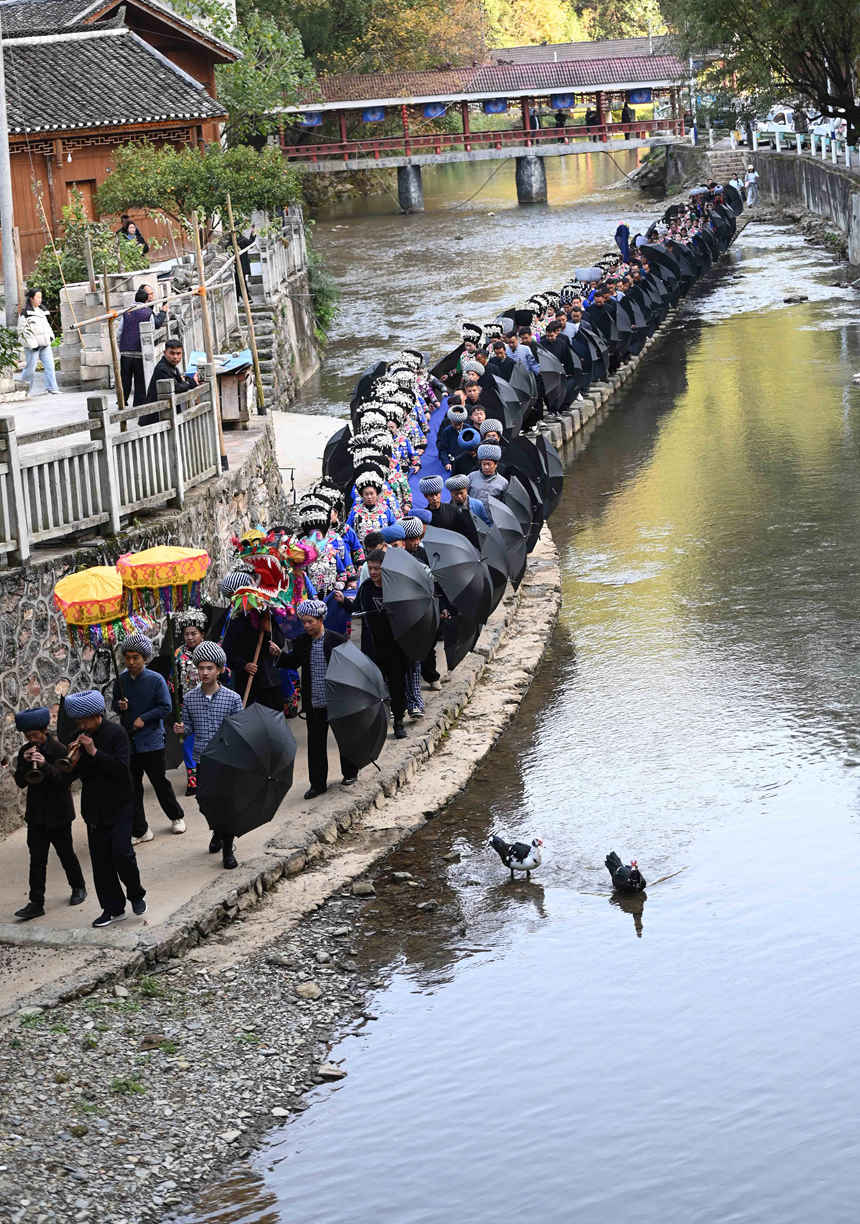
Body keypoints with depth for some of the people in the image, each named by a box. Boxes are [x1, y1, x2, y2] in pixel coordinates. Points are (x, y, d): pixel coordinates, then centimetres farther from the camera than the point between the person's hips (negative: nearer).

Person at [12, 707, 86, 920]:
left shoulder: (59, 750, -12)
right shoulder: (25, 751, 3)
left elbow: (65, 780, -18)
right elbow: (20, 783, 0)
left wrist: (45, 765, -31)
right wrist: (25, 764, -17)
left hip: (58, 814, -4)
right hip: (36, 814, 4)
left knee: (65, 852, 10)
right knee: (37, 858, 1)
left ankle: (78, 887, 33)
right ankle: (36, 903, 0)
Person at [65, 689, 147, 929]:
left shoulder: (116, 733, -11)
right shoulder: (80, 738, 5)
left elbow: (121, 768, -21)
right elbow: (74, 775, 7)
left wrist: (94, 752, -26)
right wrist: (73, 761, -15)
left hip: (119, 805, -5)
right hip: (94, 807, 5)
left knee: (121, 852, -15)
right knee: (100, 859, 5)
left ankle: (136, 894, 10)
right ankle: (112, 908, 13)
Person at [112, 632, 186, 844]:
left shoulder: (156, 680, -8)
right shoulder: (120, 680, 3)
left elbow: (166, 707, -8)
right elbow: (114, 705, 15)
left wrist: (143, 718, -16)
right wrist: (119, 706, -9)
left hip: (152, 741, -4)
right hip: (128, 742, 4)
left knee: (160, 782, 8)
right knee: (132, 788, 4)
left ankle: (176, 817, 31)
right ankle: (139, 831, 11)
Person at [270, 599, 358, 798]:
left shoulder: (337, 640, -9)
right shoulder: (301, 642, 1)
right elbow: (293, 662, 8)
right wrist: (279, 654, -10)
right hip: (314, 703, 3)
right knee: (315, 742, 4)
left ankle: (349, 772, 34)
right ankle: (318, 783, 10)